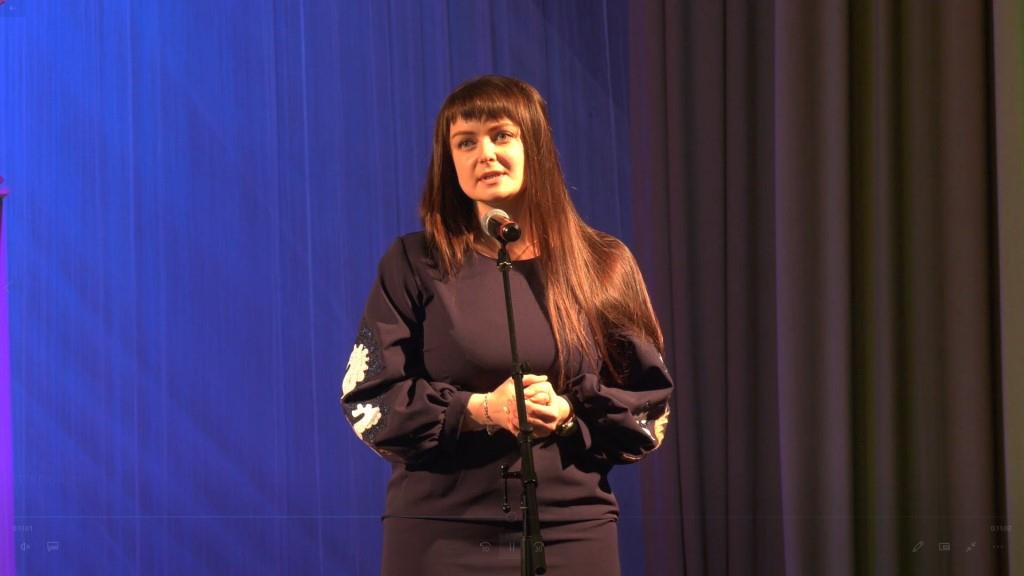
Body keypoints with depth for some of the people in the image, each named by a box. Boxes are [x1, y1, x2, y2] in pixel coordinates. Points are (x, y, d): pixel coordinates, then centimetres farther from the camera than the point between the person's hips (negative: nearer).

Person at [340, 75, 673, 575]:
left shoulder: (602, 265, 6)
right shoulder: (415, 265, 3)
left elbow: (650, 408, 6)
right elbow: (368, 400, -1)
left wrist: (569, 413, -12)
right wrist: (478, 410, -15)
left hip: (573, 533, 1)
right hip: (440, 535, -1)